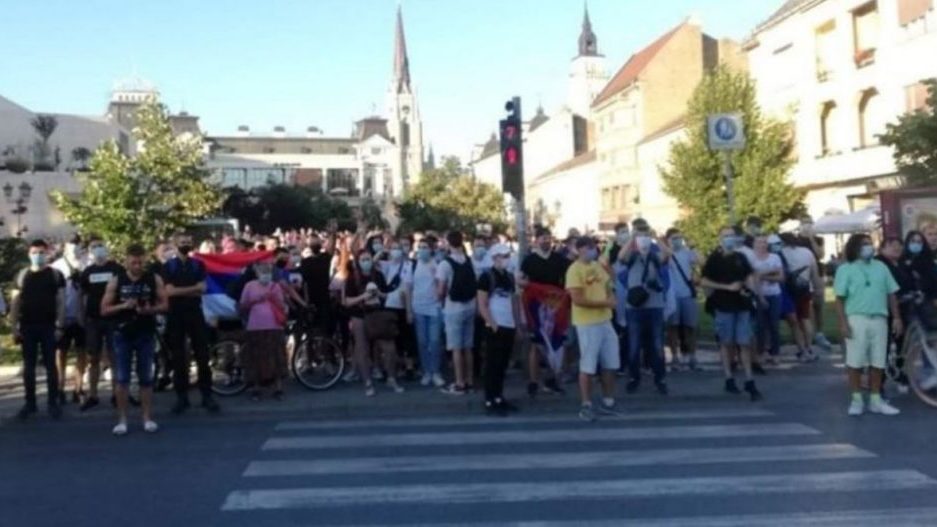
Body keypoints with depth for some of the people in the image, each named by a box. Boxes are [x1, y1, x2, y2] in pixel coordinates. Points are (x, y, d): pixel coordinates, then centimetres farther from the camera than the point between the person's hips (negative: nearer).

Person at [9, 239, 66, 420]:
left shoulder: (55, 275, 1)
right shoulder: (21, 275, 7)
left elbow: (60, 301, -1)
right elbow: (14, 302, 7)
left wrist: (60, 325, -9)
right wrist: (14, 327, 0)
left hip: (48, 326, -2)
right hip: (27, 327, 2)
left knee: (50, 365, 2)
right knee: (28, 366, 7)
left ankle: (53, 402, 8)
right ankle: (30, 403, 14)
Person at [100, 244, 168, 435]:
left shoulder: (154, 279, 1)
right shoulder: (116, 281, 0)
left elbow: (164, 304, 2)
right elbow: (104, 309, 0)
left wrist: (150, 309, -17)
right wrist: (123, 306, -17)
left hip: (146, 334, 0)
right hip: (122, 334, 0)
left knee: (146, 378, 5)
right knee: (122, 379, 1)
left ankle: (148, 418, 12)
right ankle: (122, 420, 8)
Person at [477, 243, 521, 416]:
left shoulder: (509, 276, 13)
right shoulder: (487, 276, -7)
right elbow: (482, 305, -11)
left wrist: (517, 322, 11)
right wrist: (492, 324, -16)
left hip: (509, 326, 7)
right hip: (495, 328, -7)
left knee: (503, 364, 12)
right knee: (492, 365, -3)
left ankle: (499, 398, 20)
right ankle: (490, 402, 1)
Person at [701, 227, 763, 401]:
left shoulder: (741, 257, 10)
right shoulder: (714, 259, -4)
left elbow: (748, 277, 17)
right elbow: (705, 282, -8)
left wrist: (750, 290, -5)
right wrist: (727, 287, -15)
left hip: (742, 305, 4)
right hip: (723, 307, -3)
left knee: (745, 343, 1)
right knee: (727, 343, 5)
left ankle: (749, 381, 3)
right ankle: (729, 379, 15)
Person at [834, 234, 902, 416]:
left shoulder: (881, 267, 14)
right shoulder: (846, 269, 1)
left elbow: (891, 294, 15)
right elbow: (840, 299, -4)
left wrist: (896, 317, 7)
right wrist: (843, 322, -12)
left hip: (879, 319, 4)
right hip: (857, 319, -4)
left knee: (878, 362, 6)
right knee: (855, 362, -2)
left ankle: (875, 400, 15)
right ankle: (856, 400, 8)